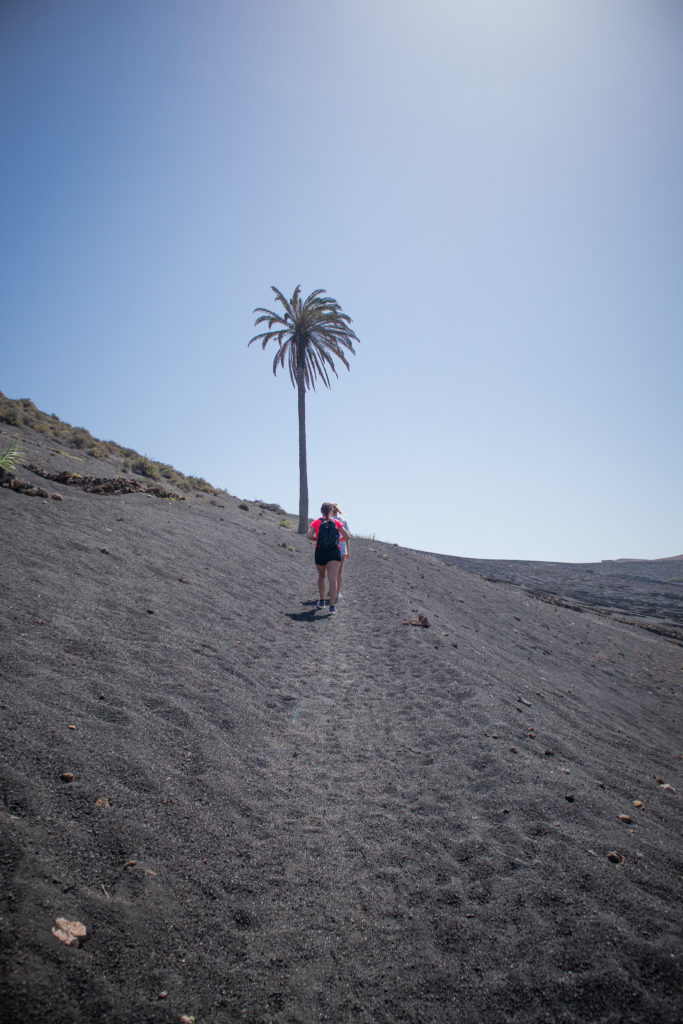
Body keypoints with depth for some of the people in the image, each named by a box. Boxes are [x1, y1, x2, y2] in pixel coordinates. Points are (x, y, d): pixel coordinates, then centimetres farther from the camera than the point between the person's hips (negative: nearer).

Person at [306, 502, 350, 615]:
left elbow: (309, 535, -8)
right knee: (333, 579, -8)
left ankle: (322, 601, 28)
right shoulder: (337, 523, 7)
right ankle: (332, 606, -16)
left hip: (320, 552, 1)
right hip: (334, 552, -1)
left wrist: (317, 539, 10)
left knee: (321, 576, 23)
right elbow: (347, 537, 4)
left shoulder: (316, 522, 5)